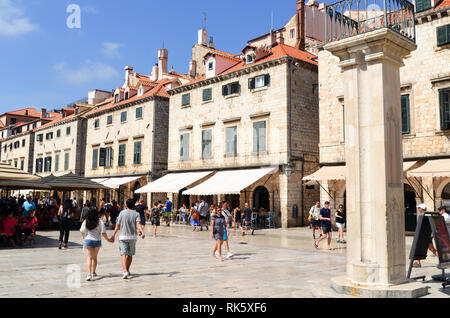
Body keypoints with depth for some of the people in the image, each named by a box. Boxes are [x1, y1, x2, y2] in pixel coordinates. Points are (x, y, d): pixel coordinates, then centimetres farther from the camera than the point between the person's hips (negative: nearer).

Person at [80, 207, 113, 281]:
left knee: (89, 258, -4)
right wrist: (108, 239, 5)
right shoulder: (100, 222, -9)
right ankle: (93, 272, 32)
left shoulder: (85, 222, -5)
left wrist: (84, 238, 24)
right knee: (94, 257, 18)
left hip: (87, 240, -1)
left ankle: (89, 274, -19)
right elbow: (103, 233, -10)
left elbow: (82, 232, 3)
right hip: (97, 241, 1)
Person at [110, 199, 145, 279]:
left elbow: (117, 226, 1)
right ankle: (127, 271, 28)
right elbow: (138, 224, -17)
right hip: (133, 237, 2)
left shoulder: (122, 213, 0)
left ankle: (125, 272, -24)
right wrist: (142, 232, -29)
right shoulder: (136, 214, 1)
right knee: (130, 255, 17)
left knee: (123, 255, -7)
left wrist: (113, 236, 8)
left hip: (123, 237, -2)